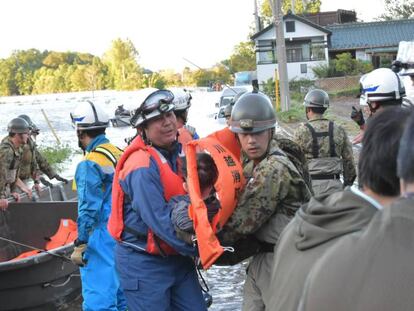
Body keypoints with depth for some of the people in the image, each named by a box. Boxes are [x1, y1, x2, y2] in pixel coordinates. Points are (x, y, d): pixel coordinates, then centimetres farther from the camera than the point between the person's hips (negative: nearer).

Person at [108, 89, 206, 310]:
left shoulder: (178, 152, 5)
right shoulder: (142, 167, -21)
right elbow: (160, 221, -25)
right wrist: (197, 249, -22)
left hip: (178, 257, 8)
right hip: (143, 263, -8)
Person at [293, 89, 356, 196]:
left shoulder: (302, 131, -5)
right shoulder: (339, 130, 6)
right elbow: (348, 159, 8)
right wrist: (348, 181, 19)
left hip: (311, 184, -3)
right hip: (334, 185, 3)